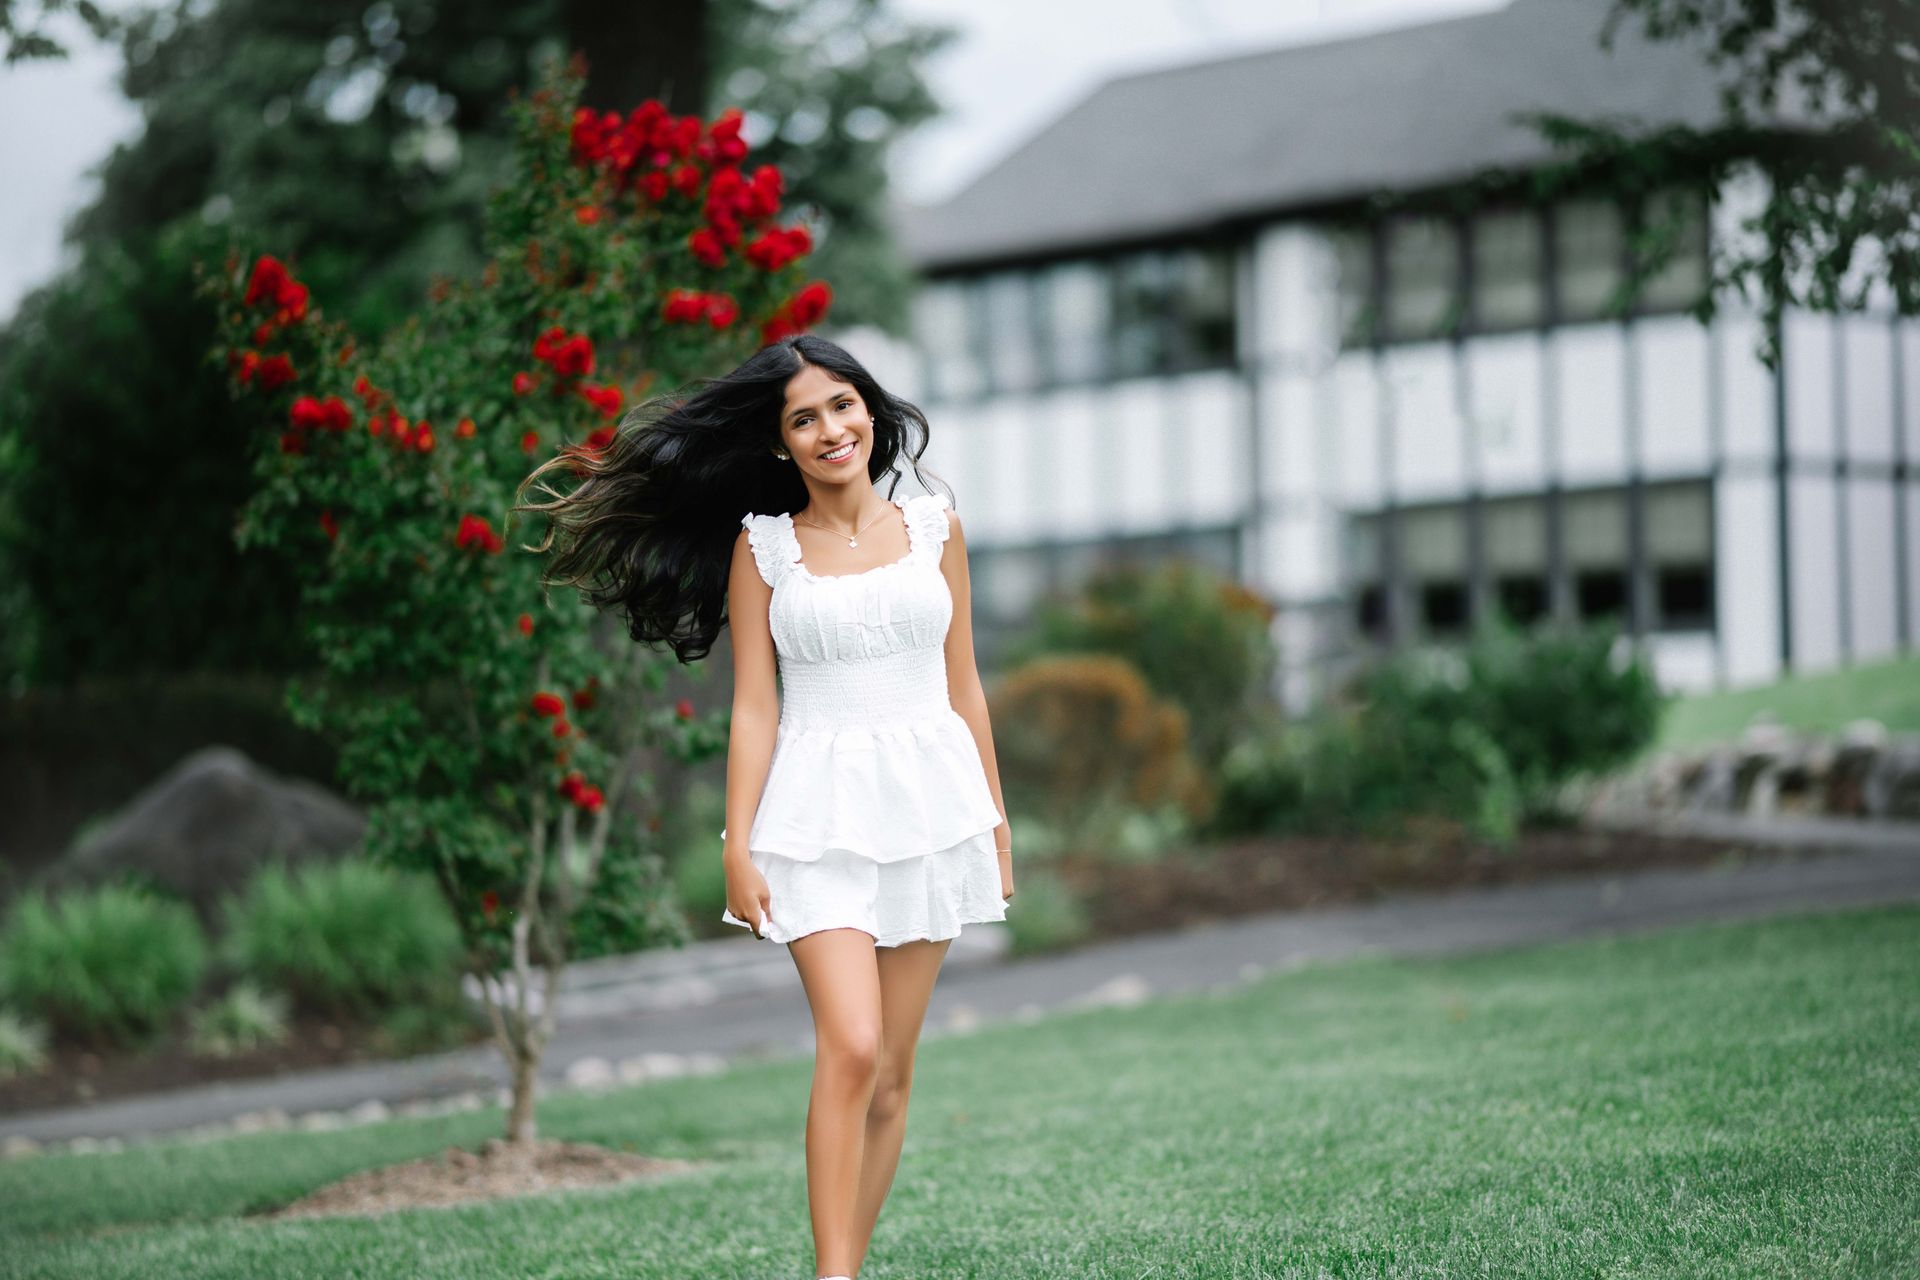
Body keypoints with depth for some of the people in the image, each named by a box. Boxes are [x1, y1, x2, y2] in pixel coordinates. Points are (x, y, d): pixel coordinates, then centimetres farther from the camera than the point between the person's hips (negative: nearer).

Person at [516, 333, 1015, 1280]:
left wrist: (996, 818, 10)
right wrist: (737, 847, -6)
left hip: (930, 800, 3)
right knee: (849, 1050, -17)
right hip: (819, 811, -3)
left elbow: (964, 685, 11)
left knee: (892, 1070, 4)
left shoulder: (935, 526, 8)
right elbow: (754, 707, 0)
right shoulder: (763, 545, 2)